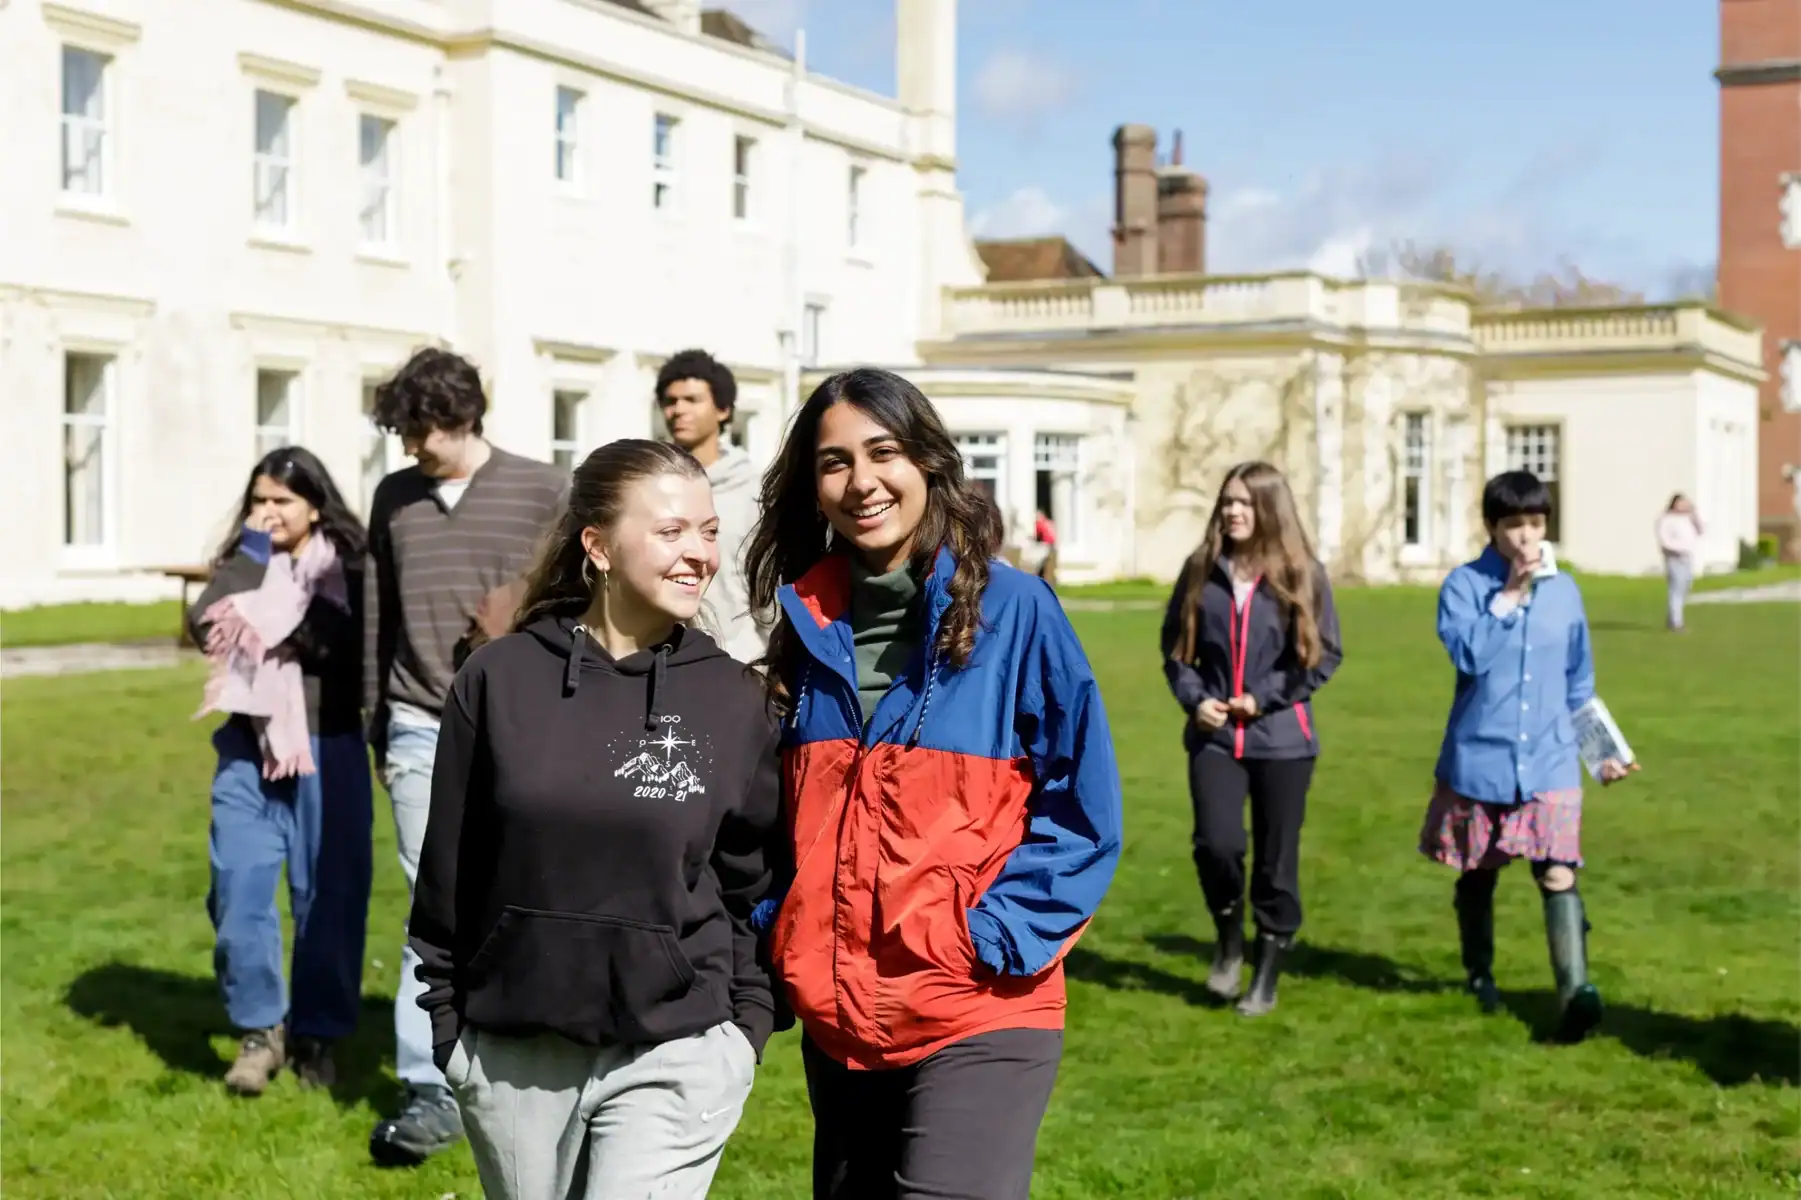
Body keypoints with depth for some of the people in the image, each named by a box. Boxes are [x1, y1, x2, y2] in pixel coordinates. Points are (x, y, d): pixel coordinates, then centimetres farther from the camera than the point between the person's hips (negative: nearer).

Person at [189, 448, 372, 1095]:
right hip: (248, 749, 3)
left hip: (327, 749, -3)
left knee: (327, 896, 4)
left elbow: (352, 645, -17)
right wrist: (253, 552, -8)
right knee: (239, 889, -4)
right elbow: (204, 626, -7)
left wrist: (269, 629, -13)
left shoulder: (348, 566, -2)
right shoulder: (241, 561, 11)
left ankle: (317, 1033, 18)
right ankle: (260, 1029, 9)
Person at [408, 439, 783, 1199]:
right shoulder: (501, 680, -4)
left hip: (674, 1057, -1)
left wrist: (748, 1023, 0)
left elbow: (752, 881, 4)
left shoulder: (733, 698, -3)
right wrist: (447, 1020, 5)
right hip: (513, 1052, 2)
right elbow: (450, 866, 3)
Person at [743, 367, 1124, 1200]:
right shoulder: (809, 622, 7)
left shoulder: (1012, 608, -6)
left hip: (980, 1017, -5)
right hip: (836, 1019, 5)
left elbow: (1083, 811, -6)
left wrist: (996, 939, -14)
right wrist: (785, 939, 6)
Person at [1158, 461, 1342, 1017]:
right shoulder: (1202, 570, 4)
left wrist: (1264, 698, -9)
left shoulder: (1302, 574, -2)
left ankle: (1266, 975, 20)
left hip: (1282, 738, -1)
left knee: (1275, 858, 5)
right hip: (1214, 736, 1)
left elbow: (1325, 654, -1)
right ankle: (1228, 939, 15)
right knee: (1216, 844, -14)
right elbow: (1175, 643, 11)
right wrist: (1194, 697, -5)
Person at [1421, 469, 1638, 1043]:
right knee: (1478, 872, 14)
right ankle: (1479, 975, 33)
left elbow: (1579, 683, 15)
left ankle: (1576, 990, -23)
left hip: (1549, 760, 1)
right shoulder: (1465, 584, -5)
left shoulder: (1564, 590, 7)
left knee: (1558, 874, -13)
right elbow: (1467, 653, -22)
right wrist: (1508, 594, -19)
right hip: (1479, 758, -1)